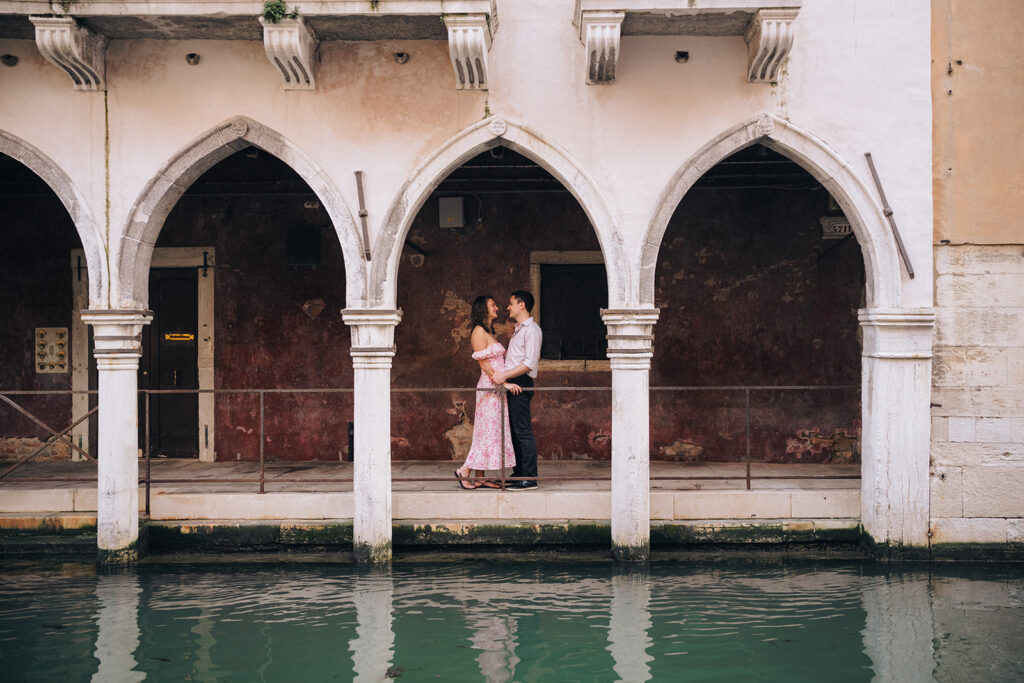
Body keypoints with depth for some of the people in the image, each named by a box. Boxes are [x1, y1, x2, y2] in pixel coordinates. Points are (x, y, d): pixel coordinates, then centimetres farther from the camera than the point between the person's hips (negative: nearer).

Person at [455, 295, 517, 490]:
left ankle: (479, 478, 8)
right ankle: (465, 471, 0)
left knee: (490, 431, 7)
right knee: (489, 430, -8)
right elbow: (484, 364, -15)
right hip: (489, 386, -9)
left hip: (497, 388, 9)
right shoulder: (479, 331, -10)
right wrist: (503, 382, -18)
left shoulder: (489, 333, 19)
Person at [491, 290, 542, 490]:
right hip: (512, 385, 10)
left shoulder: (532, 330, -10)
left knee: (523, 432, -10)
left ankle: (530, 478, -8)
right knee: (514, 431, 11)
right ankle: (519, 474, 17)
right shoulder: (519, 329, 21)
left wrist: (505, 375, -19)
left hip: (521, 385, -10)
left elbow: (530, 363, -18)